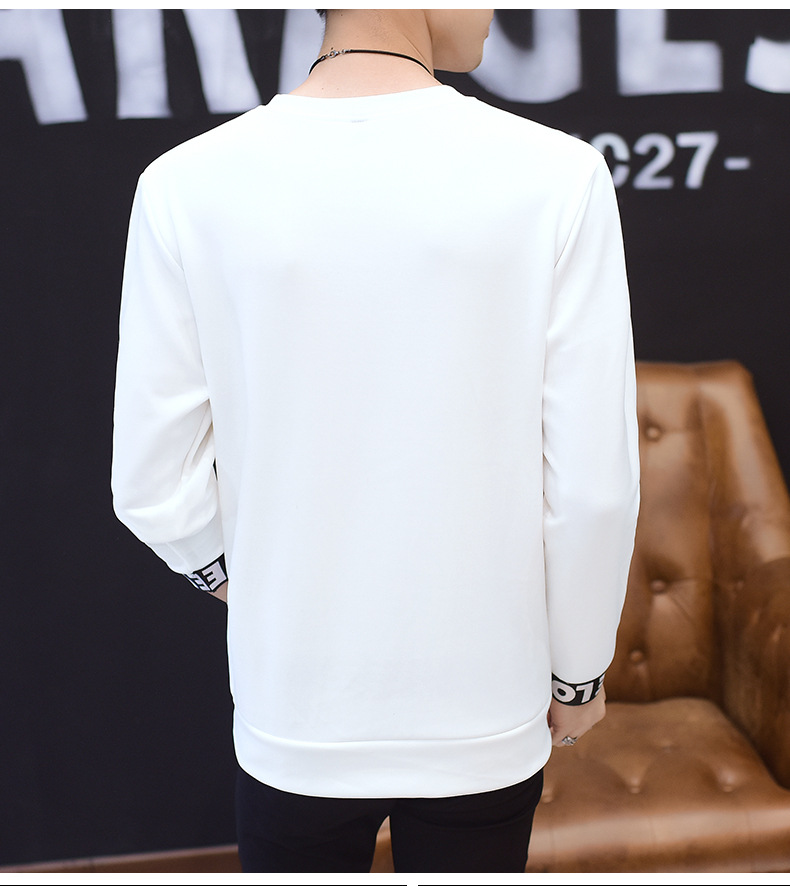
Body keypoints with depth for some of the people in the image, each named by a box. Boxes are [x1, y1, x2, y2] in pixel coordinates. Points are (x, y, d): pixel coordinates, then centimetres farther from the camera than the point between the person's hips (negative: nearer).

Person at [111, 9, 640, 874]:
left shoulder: (188, 185, -13)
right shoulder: (556, 176, -16)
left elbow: (154, 485, -9)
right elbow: (593, 487, -14)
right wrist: (580, 669, 4)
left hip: (293, 718, 1)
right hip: (485, 716, 0)